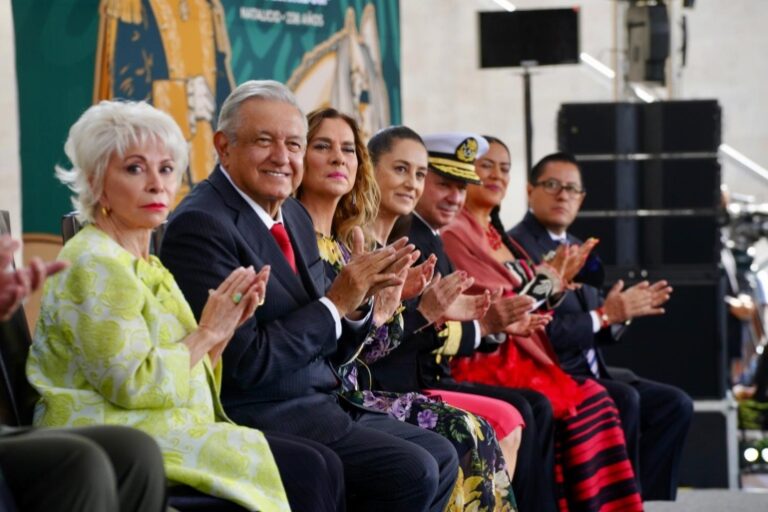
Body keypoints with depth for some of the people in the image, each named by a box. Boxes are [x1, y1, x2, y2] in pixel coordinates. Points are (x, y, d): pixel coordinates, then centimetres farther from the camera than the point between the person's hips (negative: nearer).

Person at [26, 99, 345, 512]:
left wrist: (227, 326, 0)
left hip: (158, 432, 9)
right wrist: (207, 332, -9)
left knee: (325, 466, -8)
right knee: (306, 471, -18)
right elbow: (133, 383, -19)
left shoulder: (146, 266, 18)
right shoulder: (94, 265, -11)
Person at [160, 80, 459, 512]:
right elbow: (247, 361, -21)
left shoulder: (294, 215, 11)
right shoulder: (200, 225, -17)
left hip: (323, 404, 9)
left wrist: (359, 298, -7)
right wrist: (335, 304, -17)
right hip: (260, 417, -9)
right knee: (411, 472, -16)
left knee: (440, 456, 8)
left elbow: (325, 348, 13)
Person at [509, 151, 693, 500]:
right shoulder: (515, 247, -13)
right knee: (624, 399, -29)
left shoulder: (577, 249, 17)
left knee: (675, 404, -3)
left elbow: (597, 332, 17)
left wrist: (622, 311, -5)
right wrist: (604, 315, -19)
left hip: (589, 373, 9)